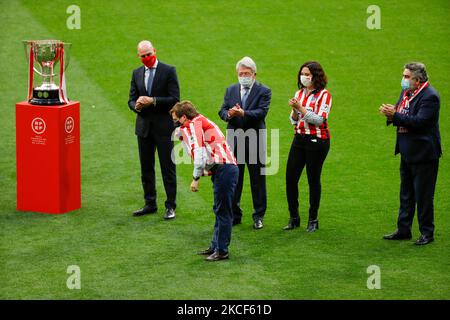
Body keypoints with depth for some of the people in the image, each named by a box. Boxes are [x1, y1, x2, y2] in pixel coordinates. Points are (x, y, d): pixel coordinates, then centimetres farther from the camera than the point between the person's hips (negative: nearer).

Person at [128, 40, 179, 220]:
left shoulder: (168, 71, -5)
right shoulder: (137, 73, 10)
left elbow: (175, 99, -11)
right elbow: (131, 99, 9)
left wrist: (153, 101, -21)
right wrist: (136, 105, -14)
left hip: (164, 126, -5)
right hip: (144, 127, 5)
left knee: (168, 168, -1)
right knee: (146, 168, 11)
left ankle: (170, 206, 5)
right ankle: (150, 204, 20)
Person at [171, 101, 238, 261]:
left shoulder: (194, 125, -6)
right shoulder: (201, 122, 24)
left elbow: (199, 152, -17)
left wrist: (196, 178, -13)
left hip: (223, 168, -11)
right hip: (226, 168, 11)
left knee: (222, 212, -5)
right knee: (220, 211, 17)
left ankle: (221, 251, -1)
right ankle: (216, 246, 25)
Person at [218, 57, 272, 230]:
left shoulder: (263, 91, -2)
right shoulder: (231, 90, 11)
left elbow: (262, 112, -15)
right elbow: (222, 110, 4)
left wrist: (243, 113, -29)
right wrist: (228, 114, -19)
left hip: (254, 141, -3)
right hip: (234, 140, 3)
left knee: (257, 180, 4)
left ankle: (258, 216, 13)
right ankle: (234, 215, 17)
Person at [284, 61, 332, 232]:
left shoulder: (323, 95, -6)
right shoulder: (299, 93, 11)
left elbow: (319, 120, -15)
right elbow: (294, 121, 12)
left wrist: (301, 108, -20)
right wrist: (294, 110, -9)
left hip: (317, 141, -6)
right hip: (299, 139, 6)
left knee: (313, 179, 0)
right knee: (290, 177, -1)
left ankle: (313, 220, 11)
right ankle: (293, 218, 11)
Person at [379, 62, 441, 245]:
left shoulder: (429, 96, -18)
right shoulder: (406, 92, 10)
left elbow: (419, 121, -27)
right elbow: (401, 117, 11)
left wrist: (395, 116, -27)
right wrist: (391, 114, -11)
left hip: (423, 154, -9)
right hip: (407, 153, 9)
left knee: (423, 195, 0)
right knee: (406, 194, 15)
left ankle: (427, 233, 10)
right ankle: (403, 230, 24)